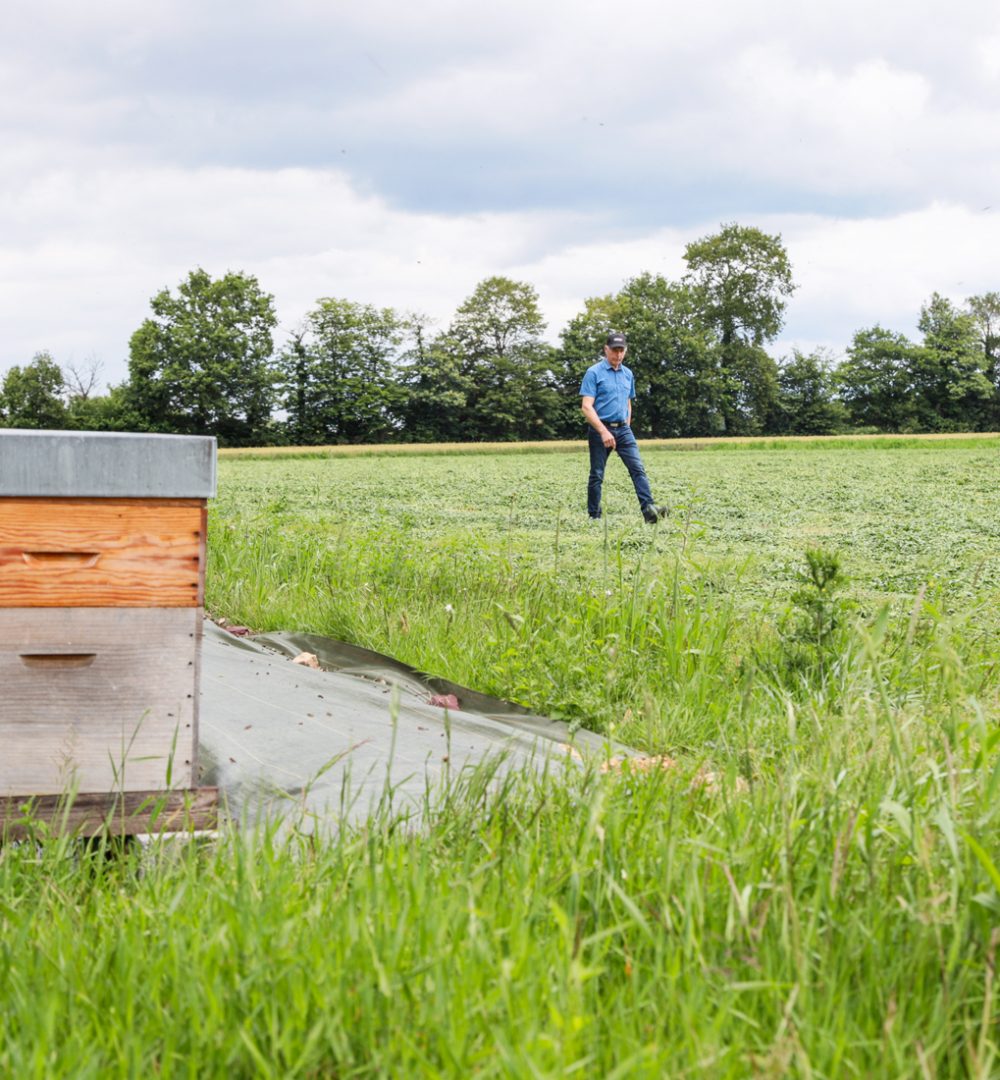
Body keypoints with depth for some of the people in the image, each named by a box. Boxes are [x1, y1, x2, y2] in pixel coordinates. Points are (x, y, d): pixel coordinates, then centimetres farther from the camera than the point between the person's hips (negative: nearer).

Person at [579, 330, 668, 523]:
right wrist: (603, 431, -21)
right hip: (600, 430, -5)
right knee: (597, 475, 2)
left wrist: (626, 427, 14)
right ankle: (594, 516, 11)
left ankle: (648, 509, -22)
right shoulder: (594, 373, -7)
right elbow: (586, 406, -14)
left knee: (637, 468, -11)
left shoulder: (628, 374, 12)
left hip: (623, 430, 5)